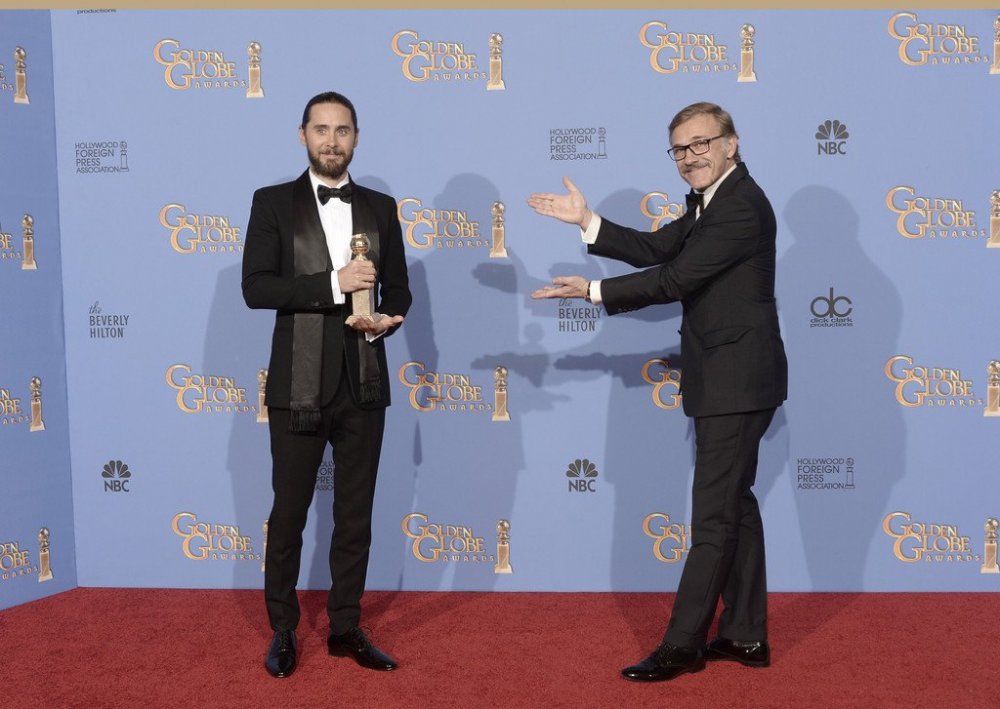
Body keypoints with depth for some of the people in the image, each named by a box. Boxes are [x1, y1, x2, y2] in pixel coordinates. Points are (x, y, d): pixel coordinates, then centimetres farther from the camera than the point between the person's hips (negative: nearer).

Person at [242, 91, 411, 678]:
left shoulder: (381, 207, 9)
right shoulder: (273, 203, 0)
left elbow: (399, 289, 11)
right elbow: (255, 287, -11)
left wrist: (384, 320, -11)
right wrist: (331, 284, -21)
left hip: (364, 385, 3)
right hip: (299, 386, -3)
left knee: (356, 515, 12)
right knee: (288, 514, 8)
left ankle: (346, 628, 25)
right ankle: (283, 632, 24)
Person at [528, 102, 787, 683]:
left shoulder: (742, 204, -18)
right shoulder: (711, 202, 15)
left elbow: (676, 279, -22)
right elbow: (657, 249, 10)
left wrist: (594, 291, -17)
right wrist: (586, 220, 1)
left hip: (737, 383, -11)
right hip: (727, 380, 11)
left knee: (714, 516, -5)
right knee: (733, 506, 15)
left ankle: (683, 645, 3)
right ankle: (746, 635, 25)